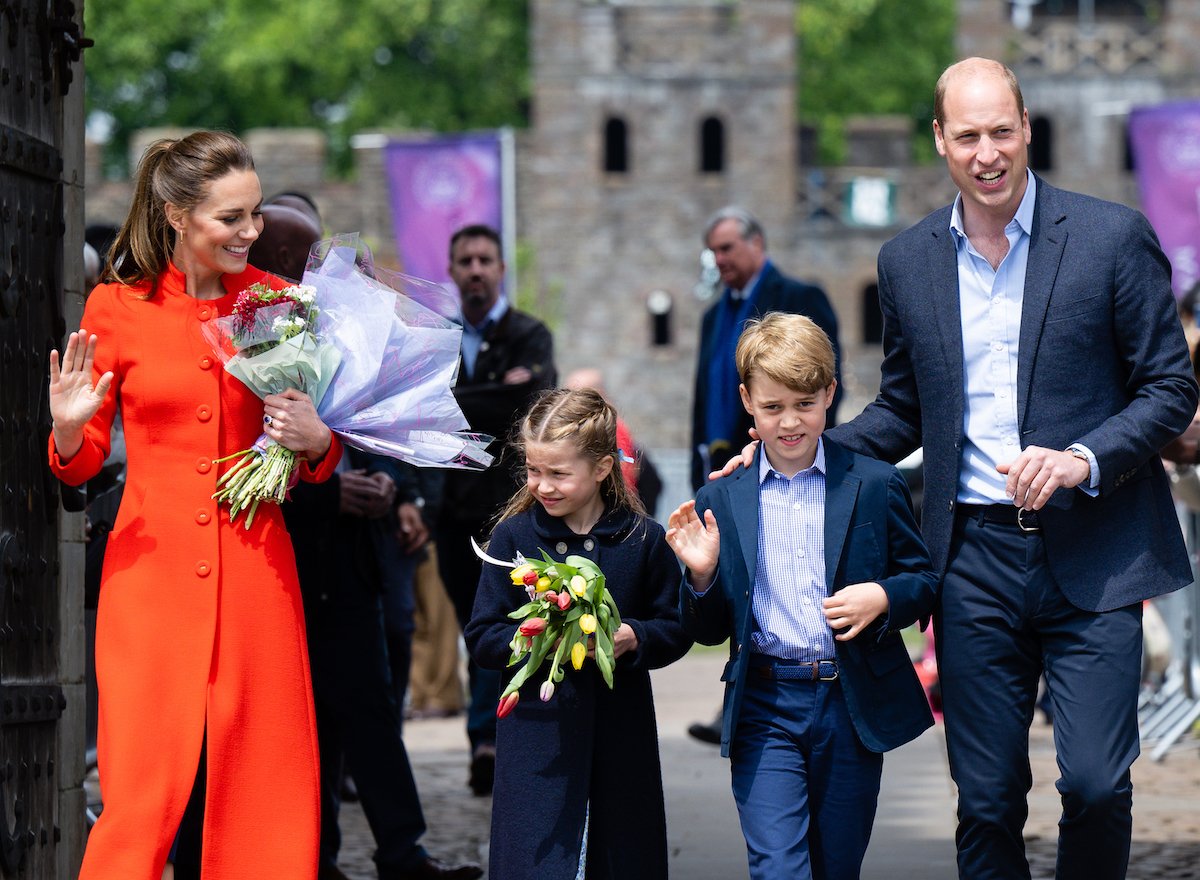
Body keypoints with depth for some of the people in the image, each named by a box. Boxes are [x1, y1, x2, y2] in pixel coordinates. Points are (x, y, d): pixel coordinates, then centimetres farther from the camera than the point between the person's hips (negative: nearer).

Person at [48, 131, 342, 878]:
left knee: (264, 788, 1)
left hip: (254, 565, 2)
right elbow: (83, 461, 7)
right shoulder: (116, 308, 1)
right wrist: (69, 431, -14)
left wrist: (315, 442, -8)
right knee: (143, 792, -6)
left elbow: (322, 458, 15)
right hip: (152, 564, -2)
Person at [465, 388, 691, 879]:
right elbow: (482, 637, 0)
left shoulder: (642, 539, 0)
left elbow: (676, 630, 6)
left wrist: (632, 637, -14)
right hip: (537, 732, -1)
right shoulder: (514, 536, 0)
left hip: (621, 734, 1)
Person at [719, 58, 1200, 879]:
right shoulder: (908, 261, 9)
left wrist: (1084, 459, -17)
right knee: (986, 800, 5)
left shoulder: (1114, 236, -3)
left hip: (1092, 556, -3)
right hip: (976, 558, 3)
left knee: (1096, 782, -11)